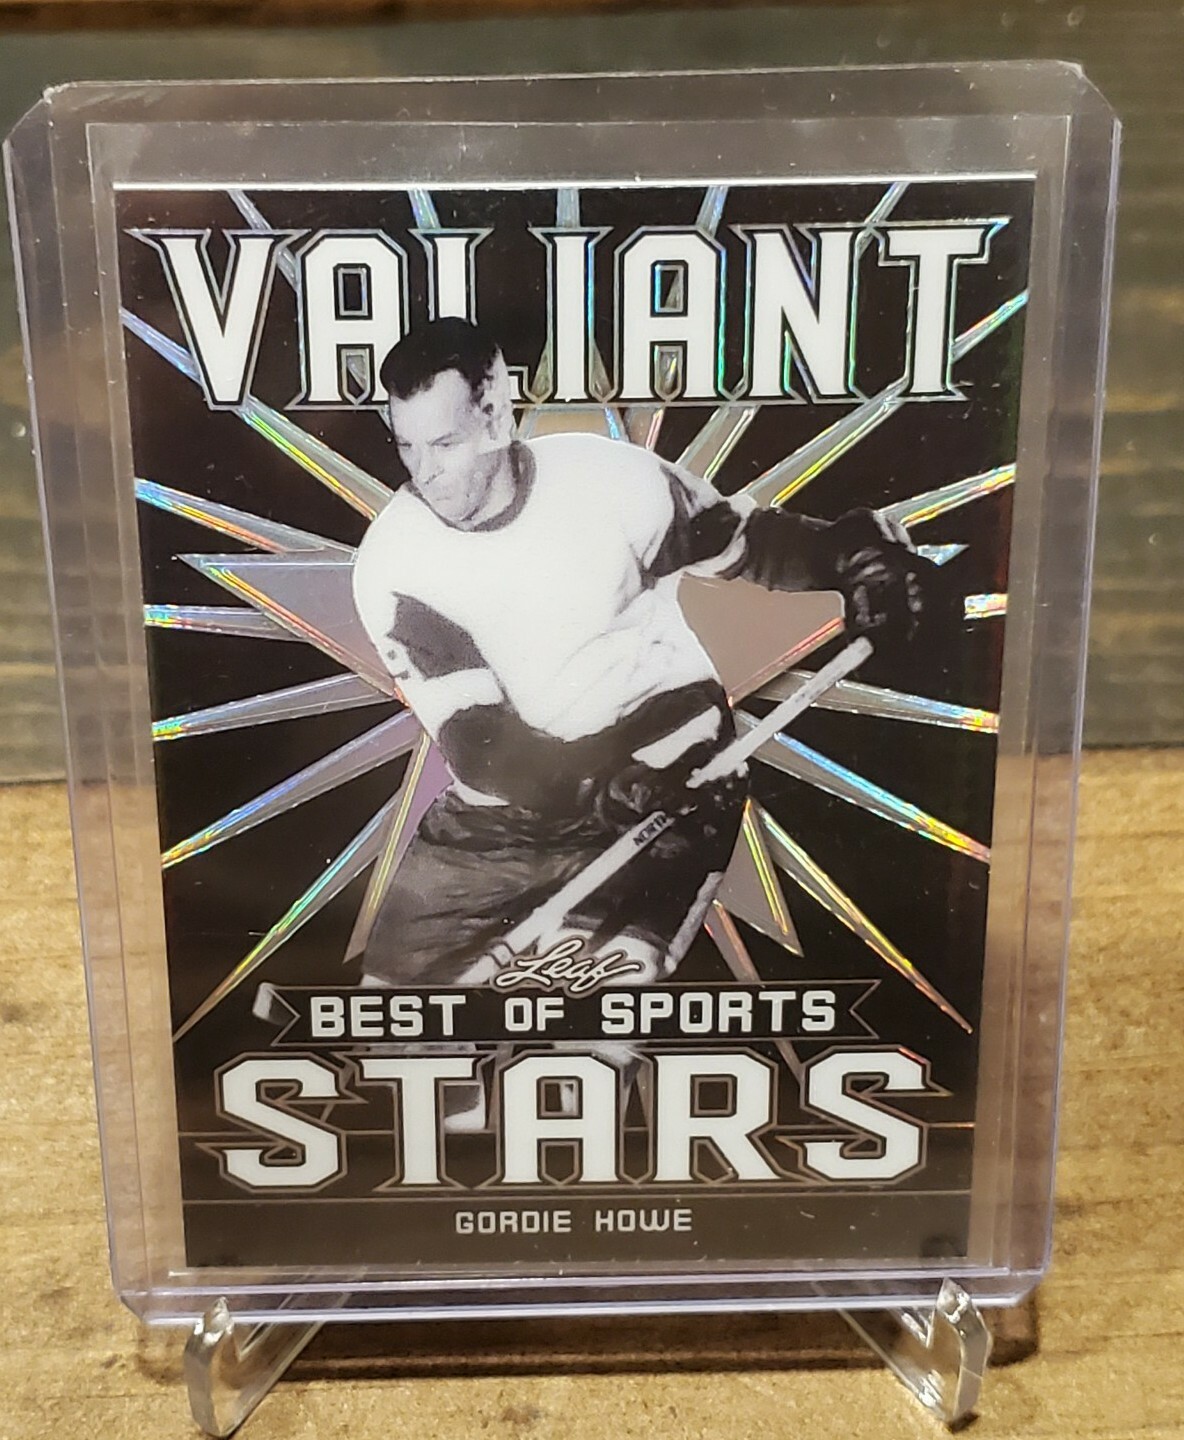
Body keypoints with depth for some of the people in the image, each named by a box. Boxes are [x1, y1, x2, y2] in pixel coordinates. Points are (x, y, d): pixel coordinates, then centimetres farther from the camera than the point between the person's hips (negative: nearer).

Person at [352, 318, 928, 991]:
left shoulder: (608, 475, -12)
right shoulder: (392, 563, -10)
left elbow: (748, 540, 2)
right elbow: (472, 741, -16)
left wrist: (855, 553, -18)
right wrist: (592, 786, -32)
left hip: (670, 786, -2)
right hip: (502, 815, 3)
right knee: (399, 979, 3)